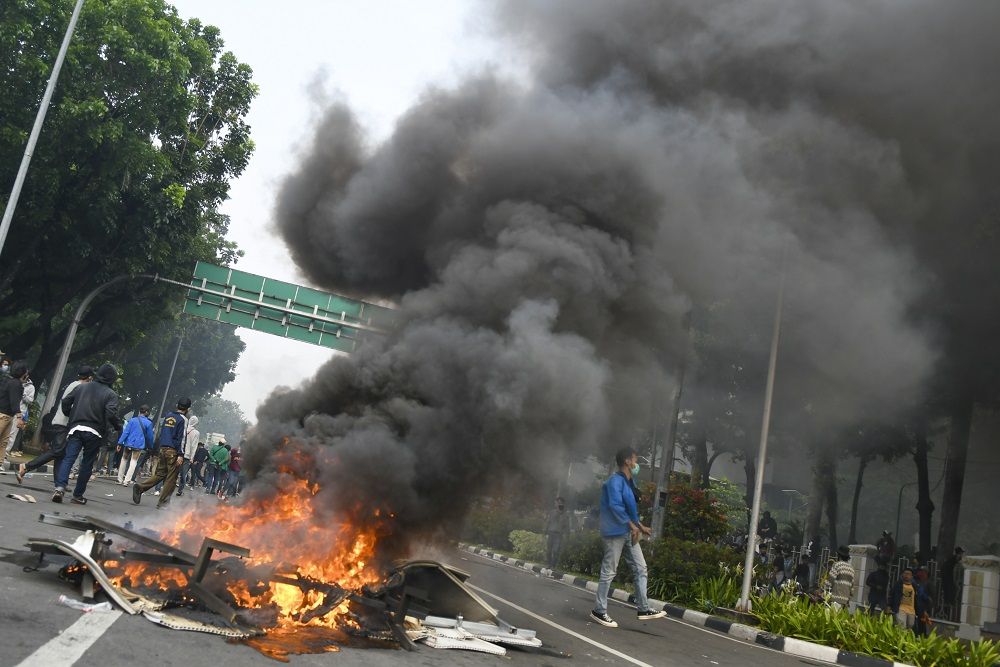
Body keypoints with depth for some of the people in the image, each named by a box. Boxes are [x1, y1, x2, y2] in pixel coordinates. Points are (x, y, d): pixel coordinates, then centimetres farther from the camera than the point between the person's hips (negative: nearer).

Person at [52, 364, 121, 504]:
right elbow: (111, 414, -15)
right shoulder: (111, 395, 0)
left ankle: (60, 487, -25)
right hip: (95, 433, -2)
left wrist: (71, 416, 23)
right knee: (87, 464, 7)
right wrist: (118, 426, 1)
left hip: (76, 429, 3)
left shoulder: (81, 387, 13)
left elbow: (65, 402, 9)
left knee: (68, 458, -4)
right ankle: (78, 495, 11)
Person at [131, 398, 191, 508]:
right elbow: (181, 438, -13)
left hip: (163, 448, 7)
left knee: (160, 473, 15)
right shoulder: (183, 420, -8)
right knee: (171, 478, 1)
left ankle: (140, 486, -4)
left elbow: (161, 431, 19)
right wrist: (180, 455, -14)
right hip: (173, 451, -7)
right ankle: (162, 502, 2)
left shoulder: (168, 415, 12)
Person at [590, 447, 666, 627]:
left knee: (640, 569, 9)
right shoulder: (615, 481, -15)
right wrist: (633, 526, -18)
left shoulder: (628, 482, 16)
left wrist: (640, 527, 19)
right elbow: (615, 506, -24)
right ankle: (599, 611, 7)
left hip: (629, 533, 10)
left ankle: (643, 609, 15)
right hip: (615, 532, -10)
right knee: (609, 572, -2)